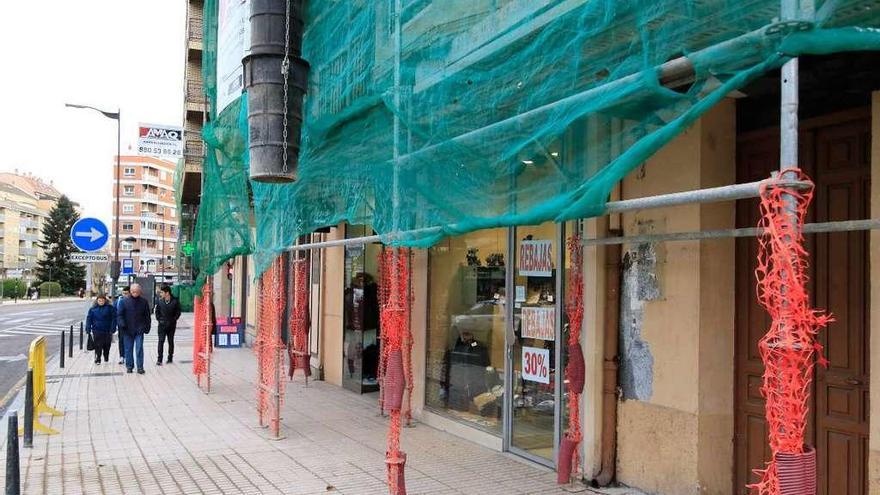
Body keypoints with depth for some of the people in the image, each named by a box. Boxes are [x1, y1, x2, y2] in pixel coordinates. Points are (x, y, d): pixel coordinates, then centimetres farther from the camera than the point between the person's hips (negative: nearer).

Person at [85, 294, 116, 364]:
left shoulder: (110, 308, -2)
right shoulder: (93, 309, 3)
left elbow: (114, 319, -3)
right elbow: (89, 319, 5)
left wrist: (112, 329, -9)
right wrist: (88, 329, -2)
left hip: (107, 331, 0)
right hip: (97, 331, 0)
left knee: (107, 346, 11)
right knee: (98, 346, -3)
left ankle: (106, 358, 30)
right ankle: (97, 359, 5)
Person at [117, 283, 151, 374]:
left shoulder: (144, 301, 2)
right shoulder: (124, 301, 0)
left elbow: (147, 316, 8)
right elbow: (120, 314, 1)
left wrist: (147, 327, 2)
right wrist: (121, 324, -14)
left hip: (139, 330, -1)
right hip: (127, 330, 1)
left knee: (139, 348, -5)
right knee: (128, 349, 8)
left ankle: (140, 367, 1)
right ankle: (129, 366, 19)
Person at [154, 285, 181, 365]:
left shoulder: (175, 301, -4)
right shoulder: (160, 301, 3)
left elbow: (178, 312, 3)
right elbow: (157, 311, 13)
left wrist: (174, 320, -5)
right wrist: (158, 319, 2)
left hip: (171, 325, -1)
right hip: (162, 324, 1)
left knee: (171, 341, 10)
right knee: (161, 341, -6)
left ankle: (170, 358, 20)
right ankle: (159, 359, -7)